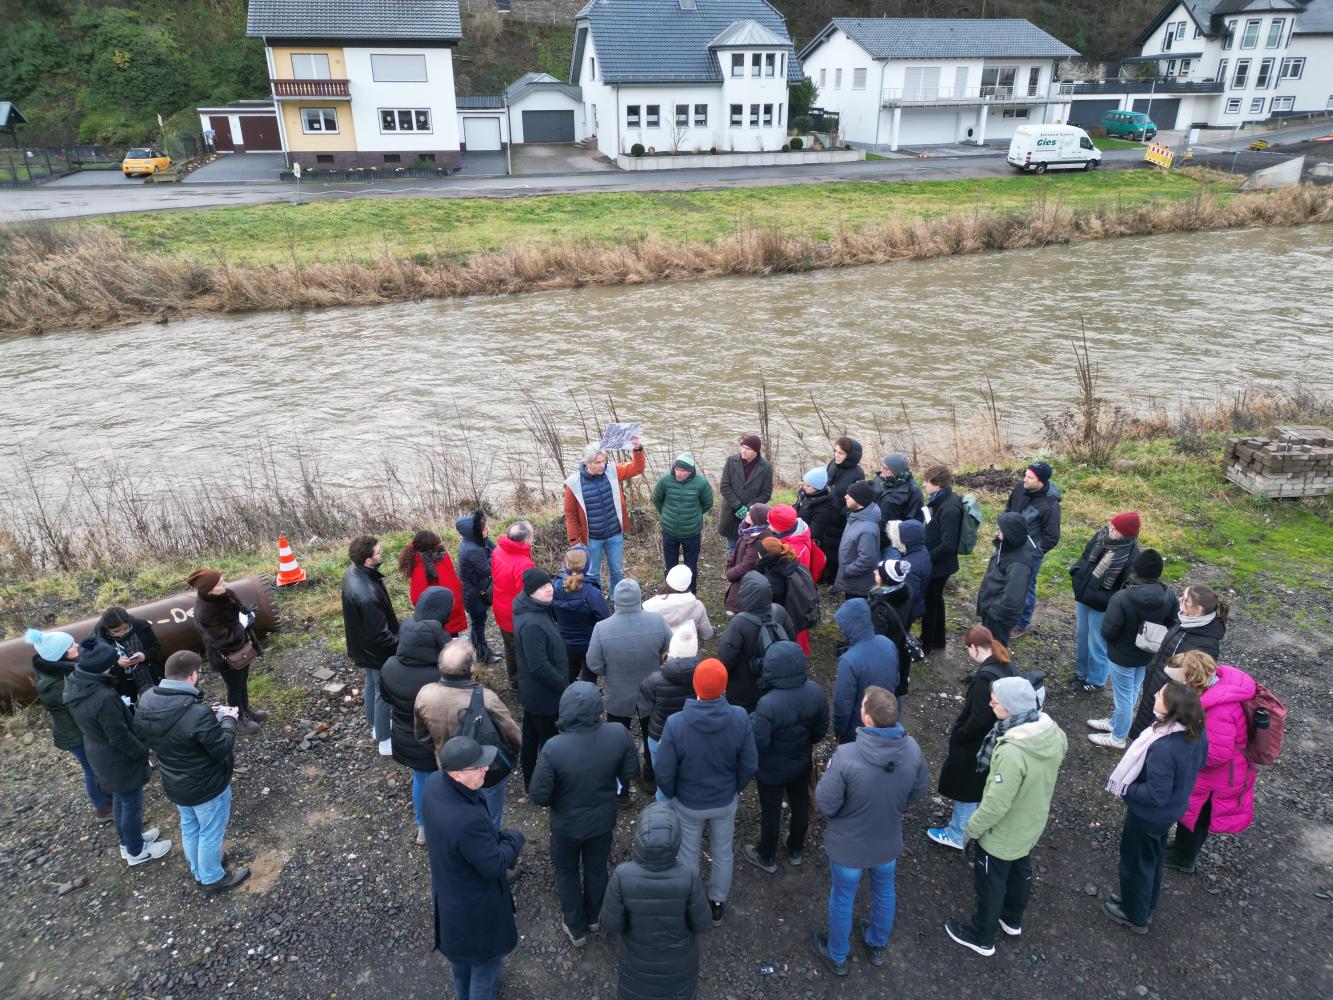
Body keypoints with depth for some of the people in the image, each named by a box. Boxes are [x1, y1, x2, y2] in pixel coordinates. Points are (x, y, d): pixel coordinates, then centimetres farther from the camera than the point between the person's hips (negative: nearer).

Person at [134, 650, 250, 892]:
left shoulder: (146, 703, -15)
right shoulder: (198, 714, -38)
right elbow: (222, 749, -25)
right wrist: (228, 720, -9)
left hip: (174, 784, 7)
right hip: (207, 787, -7)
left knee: (189, 828, 30)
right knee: (210, 834, 19)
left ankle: (199, 871, 52)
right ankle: (212, 879, 41)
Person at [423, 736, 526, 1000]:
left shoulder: (435, 784, -20)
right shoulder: (467, 821, -44)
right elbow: (495, 866, -27)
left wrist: (499, 839, -2)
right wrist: (514, 839, -11)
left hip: (447, 891, 9)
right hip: (475, 906, -9)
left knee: (460, 949, 35)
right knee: (485, 959, 20)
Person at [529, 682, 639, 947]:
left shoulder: (554, 748, -35)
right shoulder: (619, 735, -27)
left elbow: (539, 796, -23)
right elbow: (631, 773, -10)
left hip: (567, 824, -2)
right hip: (603, 820, 2)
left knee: (567, 872, 26)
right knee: (597, 868, 29)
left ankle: (576, 928, 44)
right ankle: (593, 917, 53)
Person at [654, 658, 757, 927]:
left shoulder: (675, 724, -31)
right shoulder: (740, 718, -26)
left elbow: (664, 773, -20)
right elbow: (750, 765, -13)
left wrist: (671, 794, 2)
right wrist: (735, 789, 6)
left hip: (688, 804, -1)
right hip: (725, 802, 1)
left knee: (689, 855, 24)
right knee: (723, 853, 26)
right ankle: (717, 904, 47)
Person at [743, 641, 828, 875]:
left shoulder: (768, 704, -39)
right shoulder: (815, 692, -21)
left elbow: (757, 742, -28)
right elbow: (821, 730, -5)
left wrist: (751, 721, -11)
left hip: (772, 769, -4)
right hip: (802, 763, 5)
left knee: (770, 811, 19)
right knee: (800, 805, 27)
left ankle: (767, 857, 42)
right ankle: (795, 850, 51)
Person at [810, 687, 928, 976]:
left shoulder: (846, 756, -38)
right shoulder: (912, 748, -23)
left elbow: (825, 804, -25)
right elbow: (919, 790, -4)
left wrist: (829, 774, -7)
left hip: (848, 846, -3)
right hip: (889, 841, 4)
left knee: (842, 900, 23)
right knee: (884, 893, 30)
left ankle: (837, 956, 47)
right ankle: (877, 946, 55)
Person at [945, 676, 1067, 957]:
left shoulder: (1012, 752, -42)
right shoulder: (1052, 731, -18)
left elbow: (996, 804, -32)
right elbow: (1050, 771, 2)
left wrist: (972, 828, -15)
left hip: (1002, 834, -7)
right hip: (1031, 825, 7)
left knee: (990, 883, 17)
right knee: (1020, 872, 30)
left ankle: (982, 937, 40)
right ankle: (1012, 920, 55)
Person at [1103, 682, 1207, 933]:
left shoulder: (1163, 748, -41)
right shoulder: (1196, 732, -15)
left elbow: (1156, 795, -33)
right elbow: (1200, 761, 6)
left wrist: (1125, 788, -18)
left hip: (1149, 815, -8)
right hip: (1174, 808, 8)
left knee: (1136, 863, 18)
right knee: (1154, 858, 29)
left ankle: (1135, 916, 40)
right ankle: (1146, 906, 52)